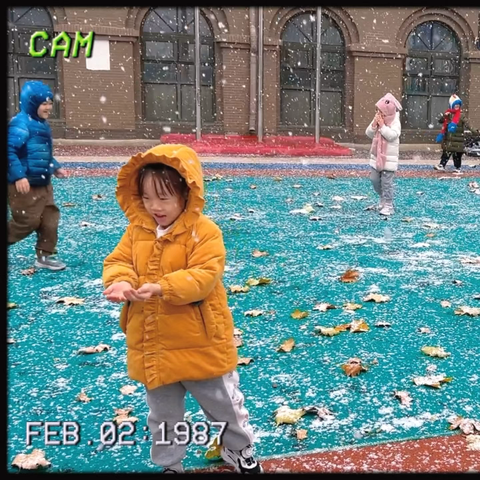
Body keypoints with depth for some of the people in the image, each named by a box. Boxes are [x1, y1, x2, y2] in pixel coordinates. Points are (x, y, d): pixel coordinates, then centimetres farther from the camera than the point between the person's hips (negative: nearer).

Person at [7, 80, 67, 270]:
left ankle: (44, 256, 19)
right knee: (28, 221, -4)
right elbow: (10, 150, -24)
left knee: (50, 219, 9)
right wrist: (18, 176, -30)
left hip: (43, 184, 10)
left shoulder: (42, 124, 14)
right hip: (24, 185, -10)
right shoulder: (20, 123, -16)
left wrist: (56, 167, 15)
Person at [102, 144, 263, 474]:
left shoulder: (204, 231, -16)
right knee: (163, 414, 22)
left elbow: (204, 276, -25)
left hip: (200, 344, -4)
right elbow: (118, 262, 1)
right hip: (152, 346, 5)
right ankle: (169, 463, 44)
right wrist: (121, 283, -22)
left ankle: (240, 450, 44)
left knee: (224, 405, 17)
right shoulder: (137, 230, 1)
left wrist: (163, 288, -36)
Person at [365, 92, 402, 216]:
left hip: (389, 158, -7)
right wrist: (374, 125, -12)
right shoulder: (376, 120, 6)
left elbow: (392, 136, -25)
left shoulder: (395, 122, -11)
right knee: (374, 180, 11)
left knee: (386, 182, -5)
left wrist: (382, 125, -22)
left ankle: (388, 205, 3)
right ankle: (383, 200, 31)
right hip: (376, 157, 7)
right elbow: (369, 134, 3)